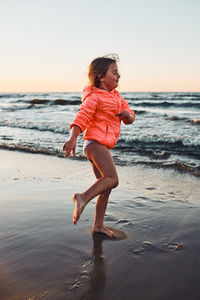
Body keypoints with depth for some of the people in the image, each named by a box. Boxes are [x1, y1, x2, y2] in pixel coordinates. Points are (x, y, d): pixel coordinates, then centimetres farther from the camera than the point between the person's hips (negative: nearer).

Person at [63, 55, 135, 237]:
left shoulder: (116, 96, 20)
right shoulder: (94, 97, -5)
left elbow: (130, 119, 18)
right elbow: (82, 117, -20)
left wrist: (127, 114, -7)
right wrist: (73, 138, -36)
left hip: (102, 147, 9)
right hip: (95, 142, -9)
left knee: (106, 188, 13)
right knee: (112, 179, -27)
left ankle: (98, 225, 22)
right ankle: (83, 198, -35)